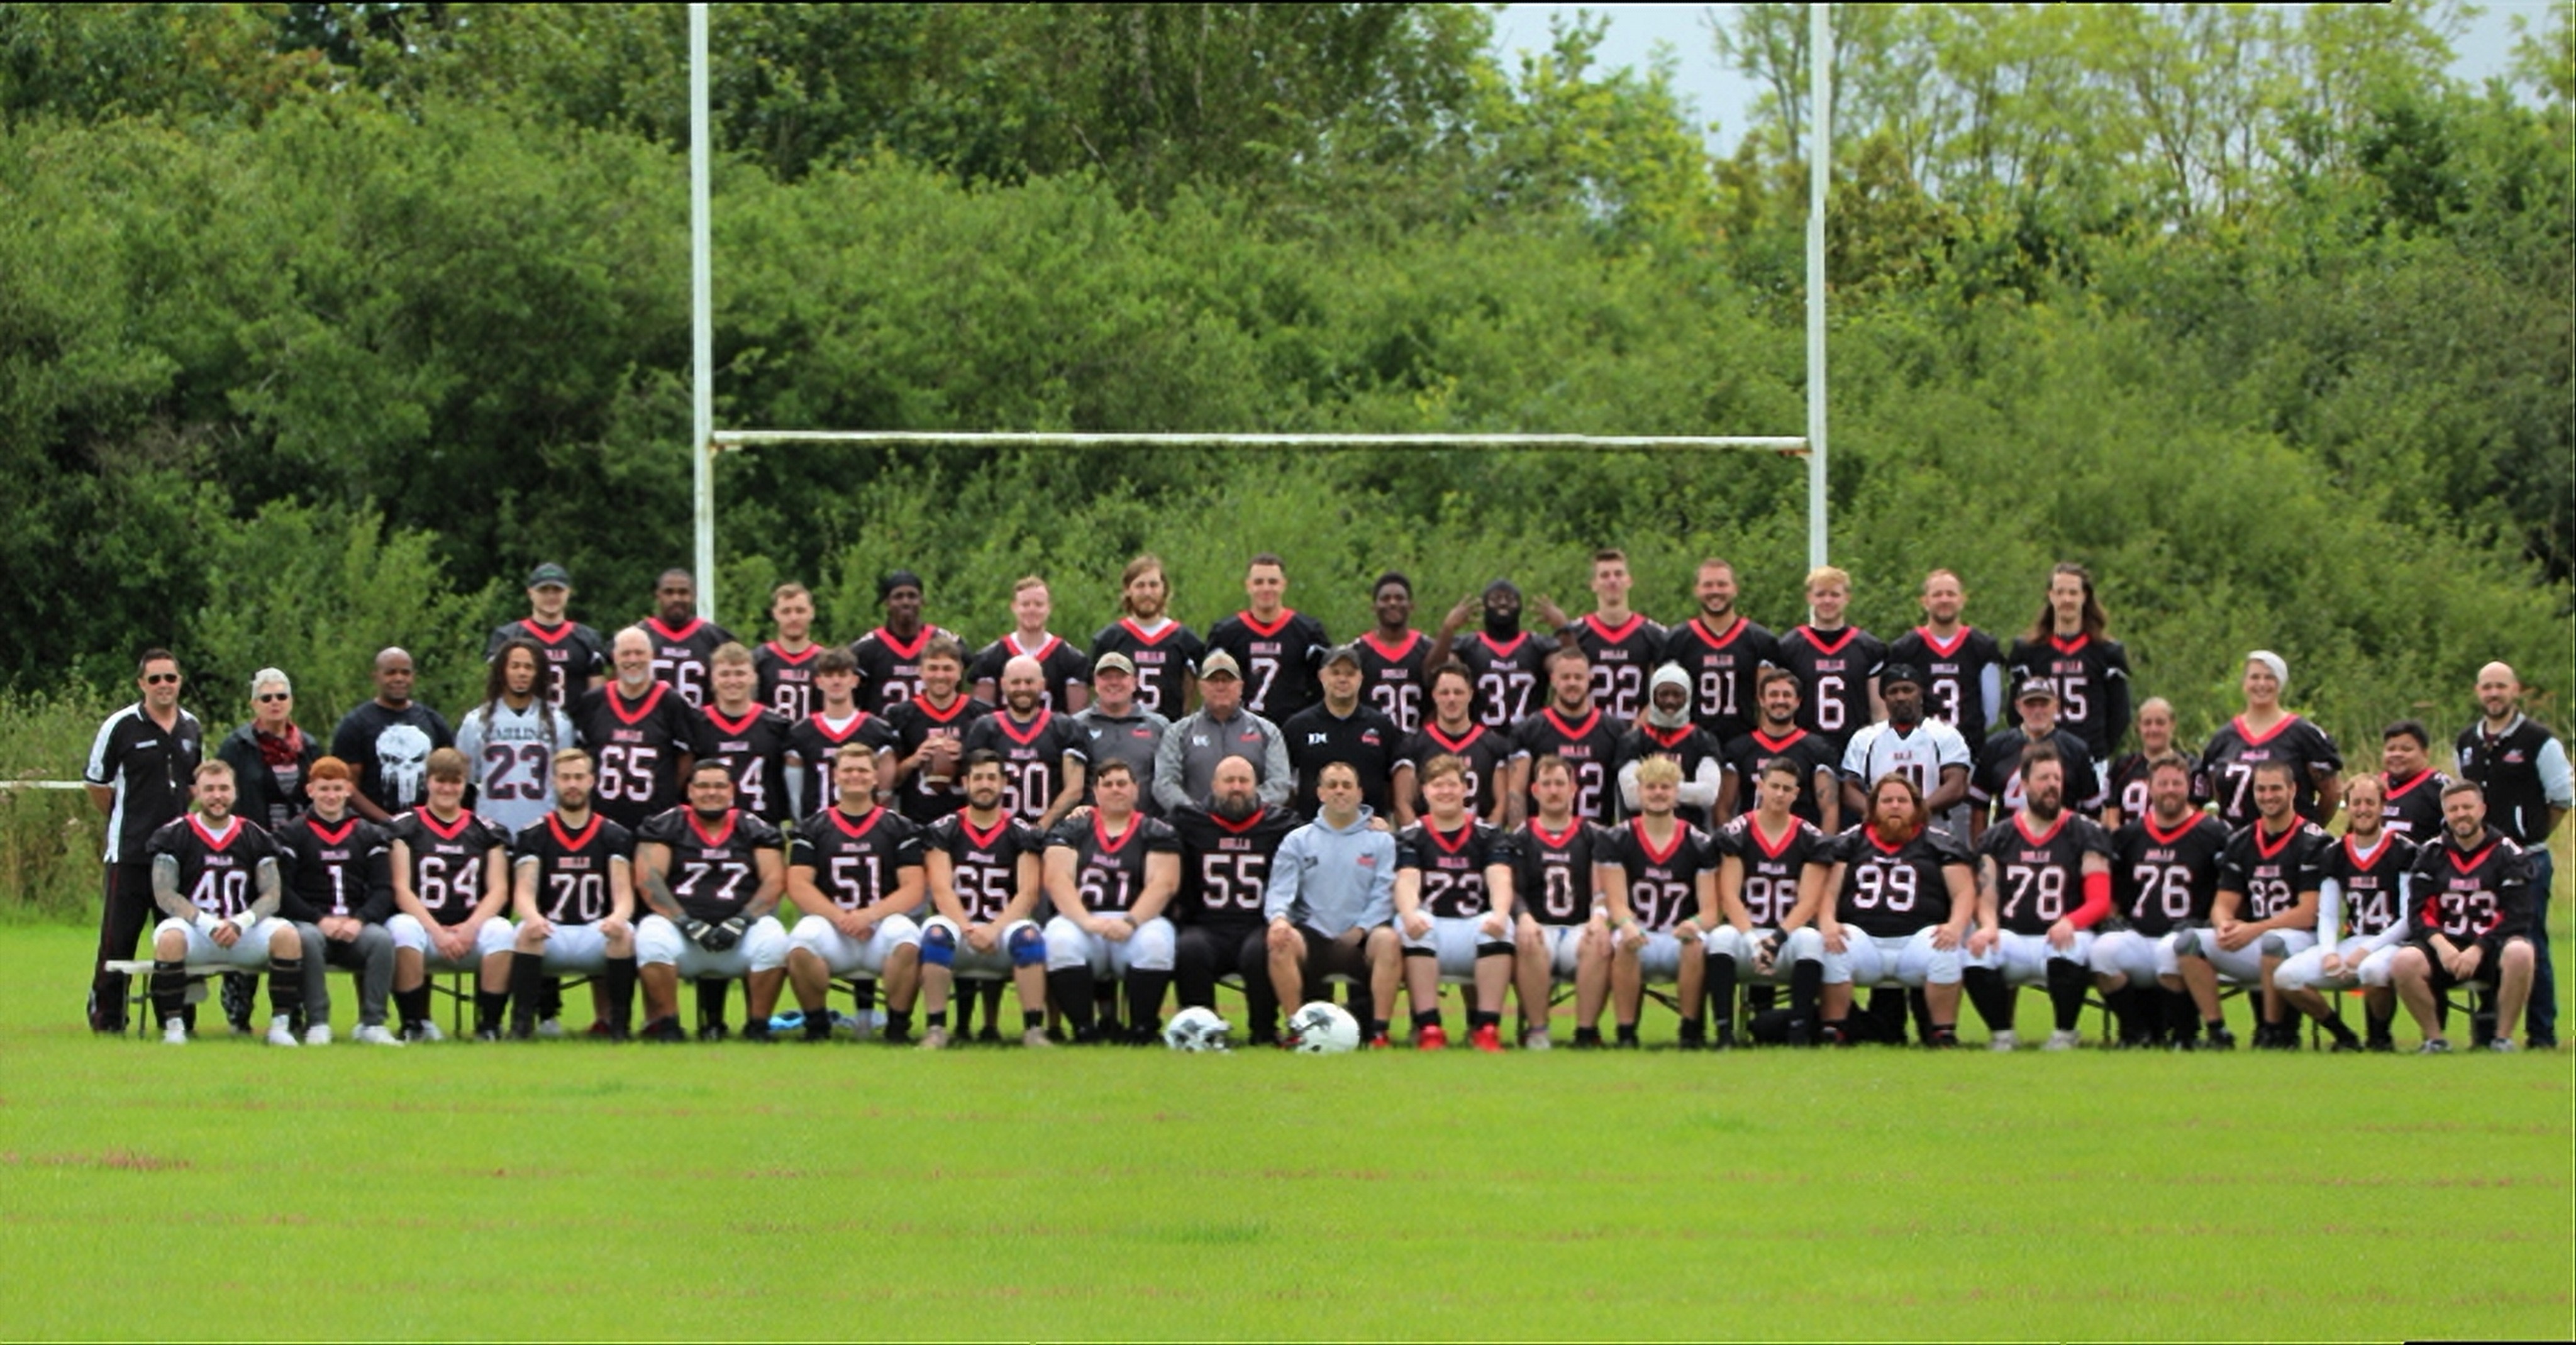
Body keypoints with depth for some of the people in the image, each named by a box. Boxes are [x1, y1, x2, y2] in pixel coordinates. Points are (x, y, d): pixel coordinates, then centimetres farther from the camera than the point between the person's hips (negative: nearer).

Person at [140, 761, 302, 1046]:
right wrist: (209, 925, -20)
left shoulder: (254, 837, 9)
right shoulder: (175, 835, 2)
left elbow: (271, 896, 3)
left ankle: (281, 1023, -19)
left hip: (244, 929, 2)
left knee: (287, 935, -27)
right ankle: (173, 1026, -24)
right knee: (170, 938, -37)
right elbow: (164, 895, -6)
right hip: (193, 927, -2)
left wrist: (240, 923, -18)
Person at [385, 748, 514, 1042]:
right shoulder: (406, 828, 7)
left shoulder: (486, 832, 14)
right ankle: (415, 1023, -25)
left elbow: (499, 890, 5)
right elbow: (401, 890, -2)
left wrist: (471, 927, -15)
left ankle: (489, 1024, -22)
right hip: (422, 923, -2)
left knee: (501, 931, -31)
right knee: (403, 929, -36)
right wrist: (437, 932, -16)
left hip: (470, 932, 2)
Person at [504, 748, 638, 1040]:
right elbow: (523, 893, -7)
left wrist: (618, 916, -30)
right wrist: (532, 916, -33)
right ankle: (522, 1019, -28)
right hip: (551, 937, -1)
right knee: (527, 933, -34)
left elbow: (624, 894, -4)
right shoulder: (534, 835, 5)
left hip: (597, 935, 1)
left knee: (624, 933, -33)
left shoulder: (614, 837, 7)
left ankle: (618, 1022, -22)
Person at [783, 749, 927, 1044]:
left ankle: (898, 1027, -16)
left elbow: (914, 890, 0)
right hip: (829, 926, 0)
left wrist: (870, 915, -17)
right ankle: (817, 1025, -12)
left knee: (906, 939, -36)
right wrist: (840, 918, -15)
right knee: (801, 943, -34)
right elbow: (798, 886, 0)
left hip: (883, 923, 0)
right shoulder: (812, 828, 11)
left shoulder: (900, 828, 10)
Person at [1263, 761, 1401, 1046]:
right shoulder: (1298, 841, 16)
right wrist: (1278, 917, -18)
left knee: (1388, 940, -34)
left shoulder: (1380, 842, 13)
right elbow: (1280, 890, 5)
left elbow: (1384, 896, 2)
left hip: (1360, 940, -1)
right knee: (1280, 942, -32)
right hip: (1312, 934, 1)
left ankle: (1379, 1030, -27)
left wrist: (1359, 930, -13)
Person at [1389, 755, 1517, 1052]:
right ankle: (1428, 1028, -35)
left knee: (1501, 926, -31)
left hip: (1474, 932, 1)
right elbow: (1406, 881, -10)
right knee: (1411, 925, -33)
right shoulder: (1411, 838, 9)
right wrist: (1409, 915, -34)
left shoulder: (1488, 835, 10)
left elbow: (1500, 880, -8)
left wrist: (1500, 914, -32)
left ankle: (1487, 1027, -31)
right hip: (1430, 933, 0)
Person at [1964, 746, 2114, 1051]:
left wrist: (2070, 922, -24)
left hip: (2060, 937, -2)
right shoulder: (1998, 839, 14)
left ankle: (2065, 1033, -12)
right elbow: (1987, 900, 8)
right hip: (2011, 938, 2)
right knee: (1975, 955, -31)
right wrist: (1988, 927, -17)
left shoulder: (2085, 835, 5)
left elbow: (2100, 902, -3)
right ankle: (2002, 1033, -6)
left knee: (2068, 953, -39)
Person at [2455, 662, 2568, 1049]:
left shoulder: (2539, 741, -5)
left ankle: (2543, 1035, 1)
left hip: (2527, 861, -5)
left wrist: (2531, 837, 4)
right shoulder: (2467, 743, 13)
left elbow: (2563, 798, -1)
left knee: (2531, 948, -4)